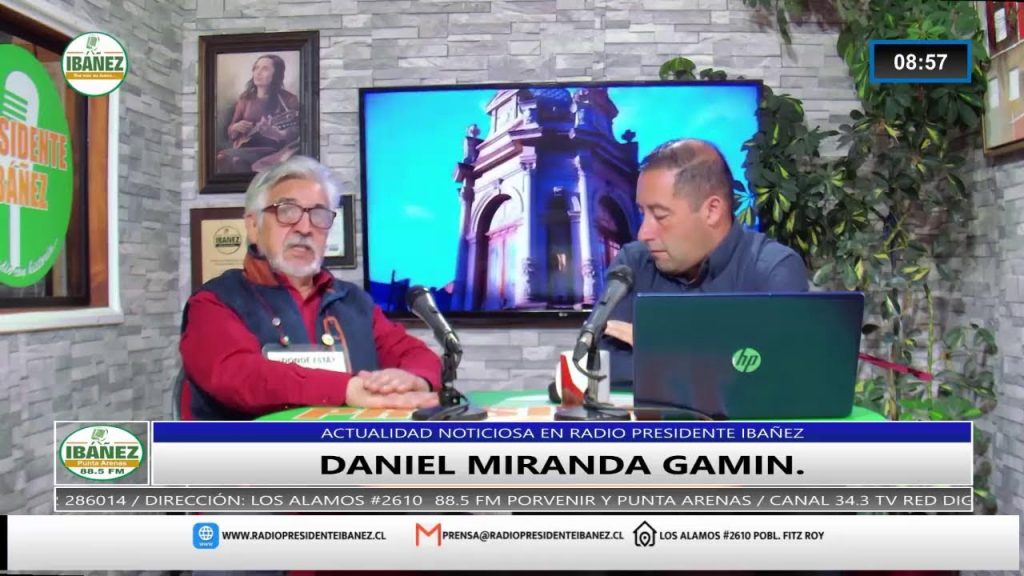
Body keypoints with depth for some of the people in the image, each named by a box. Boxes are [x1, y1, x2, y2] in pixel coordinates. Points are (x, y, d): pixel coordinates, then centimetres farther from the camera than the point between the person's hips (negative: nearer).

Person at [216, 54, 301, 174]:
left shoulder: (288, 99, -2)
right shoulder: (246, 98, 15)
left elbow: (295, 133, -12)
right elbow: (230, 132, 21)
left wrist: (275, 133, -30)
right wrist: (236, 128, -2)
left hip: (271, 152, -5)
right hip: (246, 150, 5)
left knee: (225, 156, -27)